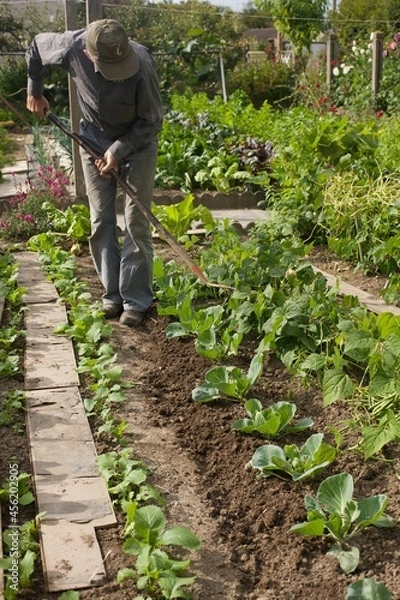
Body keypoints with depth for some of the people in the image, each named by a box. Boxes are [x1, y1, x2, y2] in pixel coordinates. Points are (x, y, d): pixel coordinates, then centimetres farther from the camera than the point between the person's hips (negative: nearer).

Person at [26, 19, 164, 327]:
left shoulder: (142, 64, -33)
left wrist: (119, 151, -24)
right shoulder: (71, 47, -26)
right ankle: (112, 294, 14)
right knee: (101, 221, 4)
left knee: (136, 221, -6)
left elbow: (152, 121, -19)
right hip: (94, 139, 3)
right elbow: (35, 47, -1)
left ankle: (136, 300, 1)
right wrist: (35, 92, 9)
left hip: (137, 141, -3)